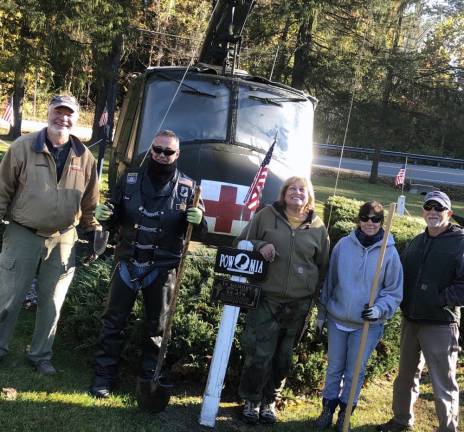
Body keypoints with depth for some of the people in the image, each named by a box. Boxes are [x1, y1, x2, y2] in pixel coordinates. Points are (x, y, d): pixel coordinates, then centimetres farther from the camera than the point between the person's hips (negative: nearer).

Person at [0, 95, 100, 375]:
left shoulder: (85, 157, 2)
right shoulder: (24, 147, -6)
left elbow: (89, 204, 11)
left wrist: (93, 233, 10)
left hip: (63, 241, 3)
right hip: (22, 236, -2)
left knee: (52, 303, 13)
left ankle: (41, 355, 30)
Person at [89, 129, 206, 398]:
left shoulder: (187, 187, -1)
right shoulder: (130, 179, 2)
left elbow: (199, 229, 3)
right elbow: (116, 218, 11)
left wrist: (198, 220, -21)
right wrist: (106, 214, -13)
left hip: (163, 267, -1)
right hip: (128, 262, 1)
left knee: (156, 326, 11)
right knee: (114, 321, 6)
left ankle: (150, 377, 25)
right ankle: (105, 375, 18)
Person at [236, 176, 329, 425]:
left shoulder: (318, 227, 5)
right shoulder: (267, 215, 0)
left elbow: (322, 266, 13)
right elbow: (242, 242, 7)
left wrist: (312, 293, 9)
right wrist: (259, 246, -14)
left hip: (298, 305, 2)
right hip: (266, 300, -2)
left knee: (283, 357, 12)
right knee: (259, 355, -2)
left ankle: (269, 401, 30)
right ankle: (251, 400, 20)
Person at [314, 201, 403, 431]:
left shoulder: (389, 252, -9)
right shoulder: (343, 245, -5)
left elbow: (394, 292, -2)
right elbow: (329, 281, 4)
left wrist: (379, 309, -20)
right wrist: (321, 314, 8)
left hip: (368, 325, -1)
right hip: (337, 319, 2)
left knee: (355, 371, 10)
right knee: (334, 368, 14)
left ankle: (345, 410, 29)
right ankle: (328, 407, 30)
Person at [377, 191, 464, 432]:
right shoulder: (416, 242, 10)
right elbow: (402, 276, 18)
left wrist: (438, 301, -21)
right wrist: (406, 302, 2)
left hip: (440, 325, -7)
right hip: (410, 320, 7)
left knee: (443, 385, 0)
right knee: (406, 375, 21)